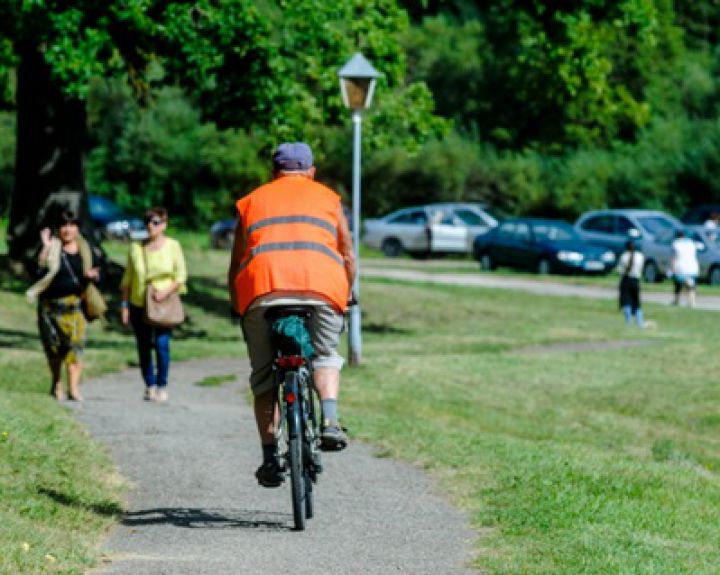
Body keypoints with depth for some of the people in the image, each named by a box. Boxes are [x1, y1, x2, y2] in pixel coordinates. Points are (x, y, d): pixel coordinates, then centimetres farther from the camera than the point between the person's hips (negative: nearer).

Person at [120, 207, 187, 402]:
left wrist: (167, 291, -15)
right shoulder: (136, 248, 9)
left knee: (162, 344, -14)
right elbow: (128, 278, 13)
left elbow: (181, 276, 2)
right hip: (139, 305, 3)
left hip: (164, 305, -3)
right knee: (143, 347, 4)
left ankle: (162, 386, -4)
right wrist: (124, 304, 7)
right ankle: (150, 385, 16)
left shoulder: (172, 246, 3)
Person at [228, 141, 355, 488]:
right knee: (325, 355, 20)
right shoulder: (328, 198, 26)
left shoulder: (252, 201, 27)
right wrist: (345, 297, 37)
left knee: (264, 375, 13)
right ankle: (330, 423, -4)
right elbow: (348, 257, 23)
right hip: (321, 284, 0)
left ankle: (270, 458, 8)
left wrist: (239, 309, 34)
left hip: (262, 288, 0)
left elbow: (235, 268, 24)